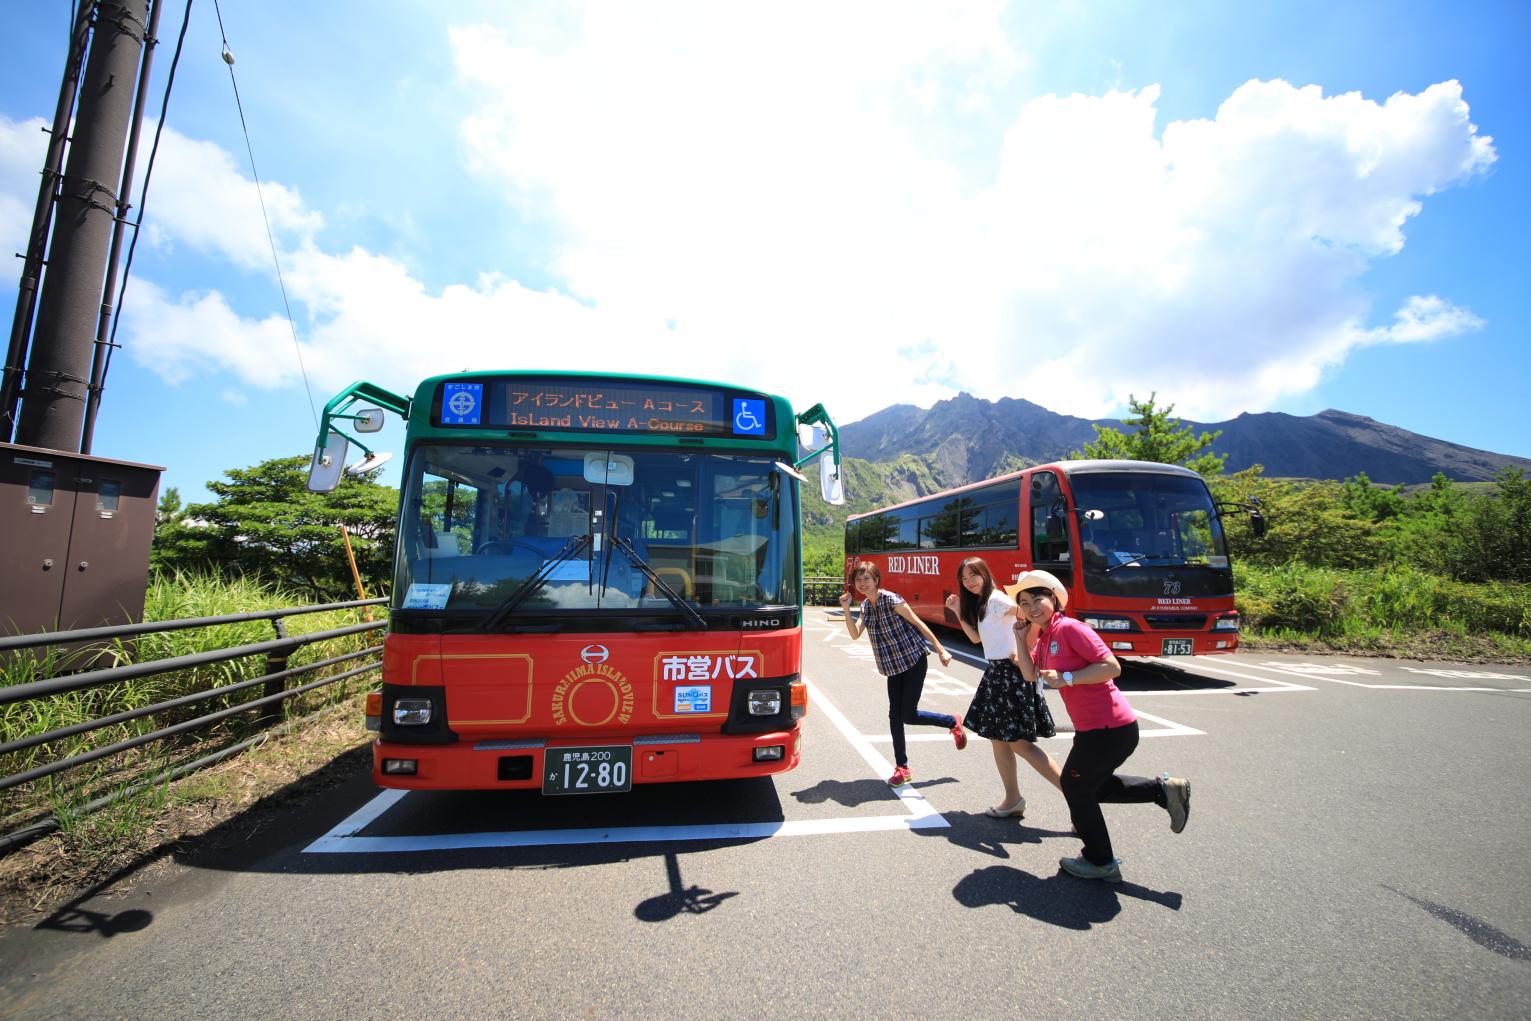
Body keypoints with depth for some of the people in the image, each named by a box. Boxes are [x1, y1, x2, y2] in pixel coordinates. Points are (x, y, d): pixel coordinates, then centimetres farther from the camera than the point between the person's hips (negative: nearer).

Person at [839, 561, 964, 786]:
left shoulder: (891, 600, -18)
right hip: (893, 666, 6)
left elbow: (919, 623, -14)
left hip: (914, 661, -6)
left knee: (908, 715, -3)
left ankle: (953, 722, 22)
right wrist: (846, 610, -13)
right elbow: (855, 635, -2)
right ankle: (902, 768, 17)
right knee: (895, 715, 5)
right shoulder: (865, 606, 2)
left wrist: (940, 650, -14)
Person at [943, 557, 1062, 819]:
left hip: (1010, 672, -10)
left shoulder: (996, 599, -14)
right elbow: (976, 637, 18)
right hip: (995, 673, 10)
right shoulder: (979, 604, 14)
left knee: (1020, 742, -6)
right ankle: (1013, 800, 23)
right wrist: (959, 612, 11)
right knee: (998, 739, 13)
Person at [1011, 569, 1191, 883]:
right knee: (1094, 785, 26)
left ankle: (1100, 863, 27)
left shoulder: (1070, 628, -18)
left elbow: (1112, 667, -23)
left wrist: (1067, 678, -24)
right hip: (1094, 727, 9)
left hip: (1110, 727, -9)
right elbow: (1031, 675, 1)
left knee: (1074, 787, 8)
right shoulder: (1043, 637, 8)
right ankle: (1165, 790, 28)